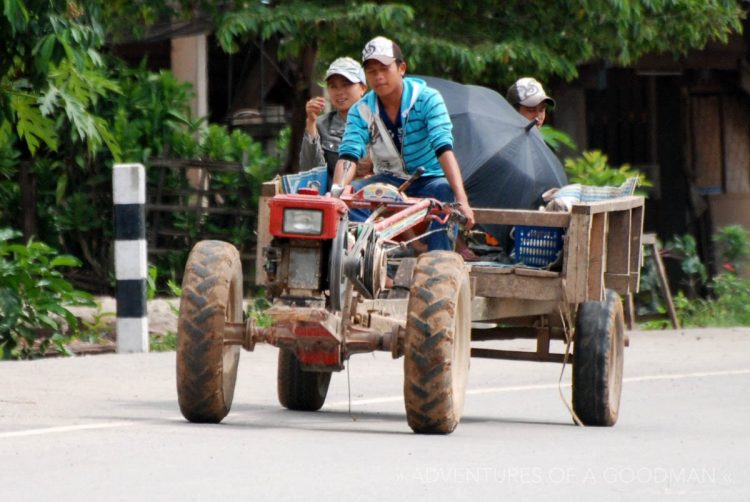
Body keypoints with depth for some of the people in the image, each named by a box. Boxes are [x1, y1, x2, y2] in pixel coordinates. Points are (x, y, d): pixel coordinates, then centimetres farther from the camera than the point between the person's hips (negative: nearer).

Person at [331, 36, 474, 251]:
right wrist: (337, 192, -43)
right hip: (388, 182, 3)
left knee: (444, 192, -37)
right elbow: (348, 155, -21)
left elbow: (444, 148, -28)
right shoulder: (360, 111, -7)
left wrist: (461, 199, -40)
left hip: (429, 179, -2)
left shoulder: (427, 99, -15)